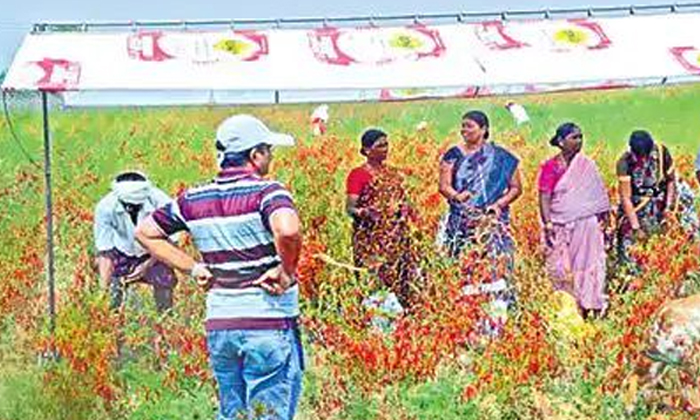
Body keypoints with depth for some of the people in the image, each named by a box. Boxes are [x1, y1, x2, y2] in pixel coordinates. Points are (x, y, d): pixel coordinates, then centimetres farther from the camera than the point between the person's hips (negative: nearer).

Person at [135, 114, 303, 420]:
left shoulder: (194, 200, 7)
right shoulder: (266, 192, -12)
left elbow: (145, 232, 16)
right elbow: (288, 230, -34)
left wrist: (193, 268, 12)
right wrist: (285, 271, -16)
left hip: (219, 326, 6)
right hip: (269, 324, -6)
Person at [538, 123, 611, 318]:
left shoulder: (587, 165, 8)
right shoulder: (550, 167, 0)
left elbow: (599, 195, 12)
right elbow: (544, 197, -5)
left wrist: (602, 220, 6)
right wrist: (547, 224, -14)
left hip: (588, 226, 2)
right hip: (561, 227, -2)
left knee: (589, 265, -1)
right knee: (562, 270, -2)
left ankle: (591, 309, 1)